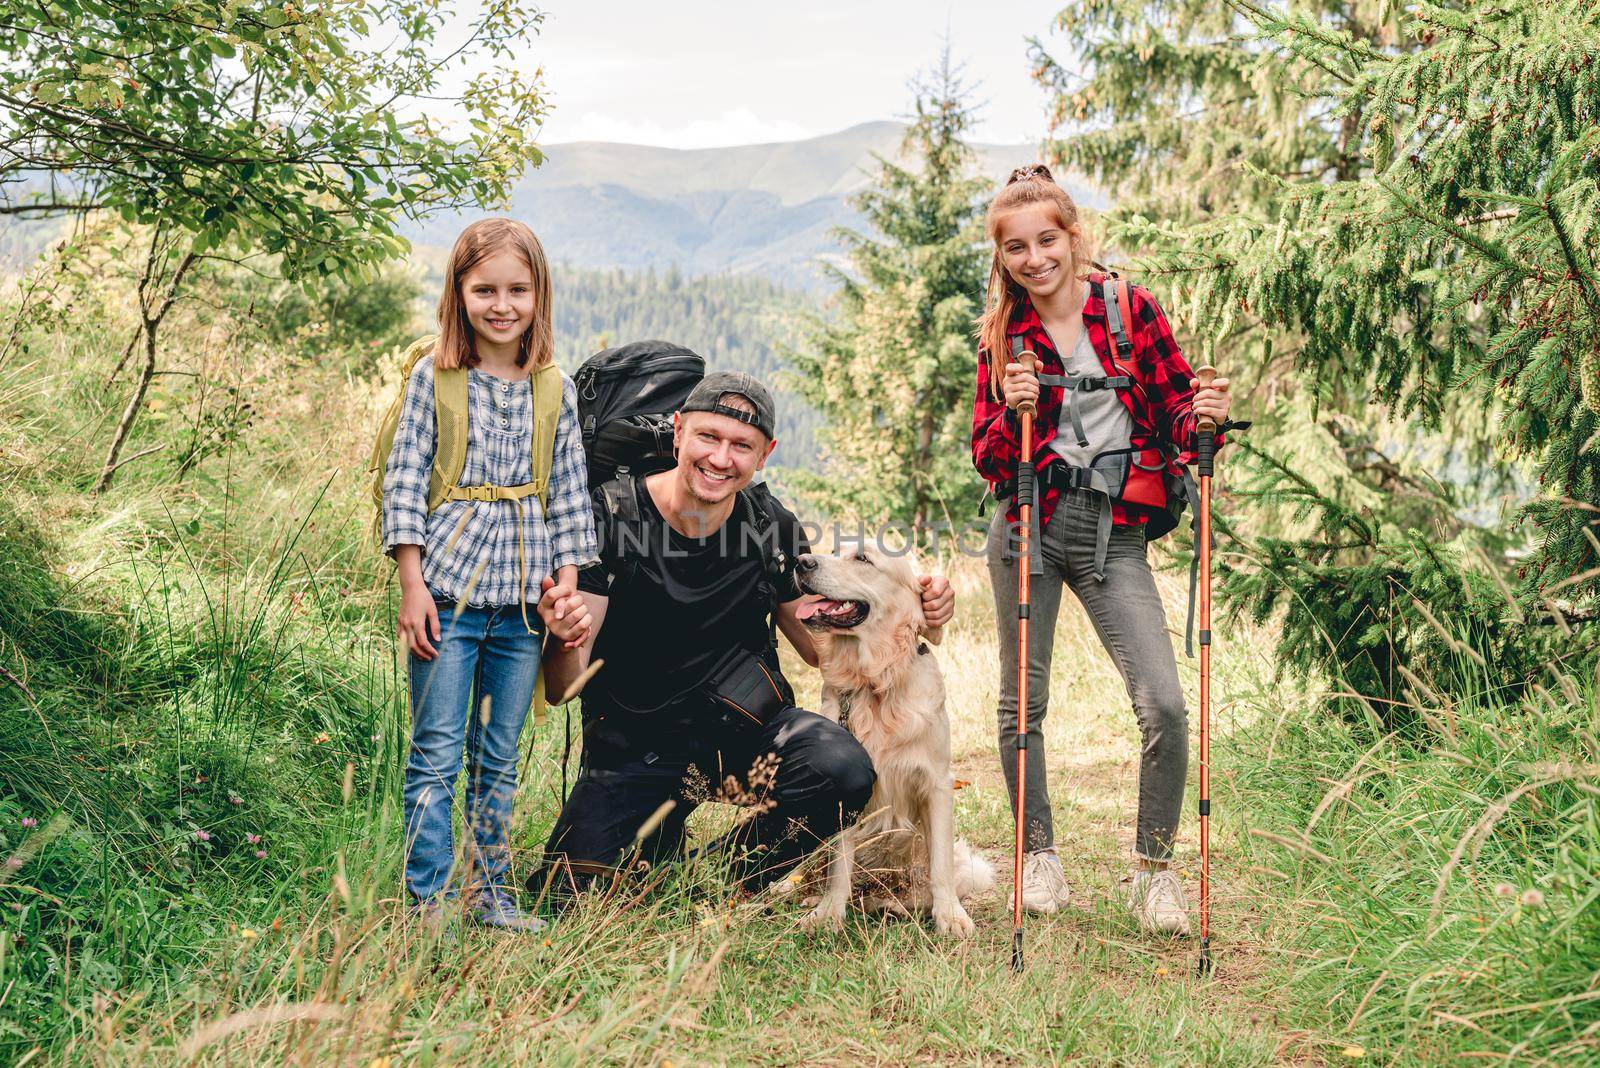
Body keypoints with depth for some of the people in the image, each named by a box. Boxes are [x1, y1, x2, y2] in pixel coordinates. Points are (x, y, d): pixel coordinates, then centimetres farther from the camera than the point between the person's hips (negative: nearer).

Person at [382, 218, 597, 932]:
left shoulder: (555, 389, 7)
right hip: (448, 590, -3)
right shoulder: (434, 377, -1)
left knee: (499, 757, 12)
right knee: (437, 755, 0)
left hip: (524, 598, 3)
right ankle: (428, 900, 8)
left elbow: (569, 494, 11)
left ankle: (488, 893, 22)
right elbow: (405, 482, -2)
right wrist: (412, 586, -7)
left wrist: (567, 585, 6)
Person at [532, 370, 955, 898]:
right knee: (563, 897, -14)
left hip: (749, 723, 2)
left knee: (843, 771, -28)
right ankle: (661, 846, 20)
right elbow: (564, 685, -16)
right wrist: (564, 638, -40)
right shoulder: (609, 514, -14)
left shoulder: (774, 527, -5)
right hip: (636, 743, -1)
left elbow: (823, 645, 9)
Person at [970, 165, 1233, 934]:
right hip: (1032, 524, 1)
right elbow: (987, 459, 4)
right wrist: (1014, 416, -16)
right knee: (1023, 702, 6)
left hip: (1114, 531, -1)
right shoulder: (1002, 336, 6)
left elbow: (1178, 408, 4)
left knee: (1164, 706, -11)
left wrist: (1203, 416, -18)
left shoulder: (1131, 309, 2)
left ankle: (1154, 870, 6)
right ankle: (1040, 857, 25)